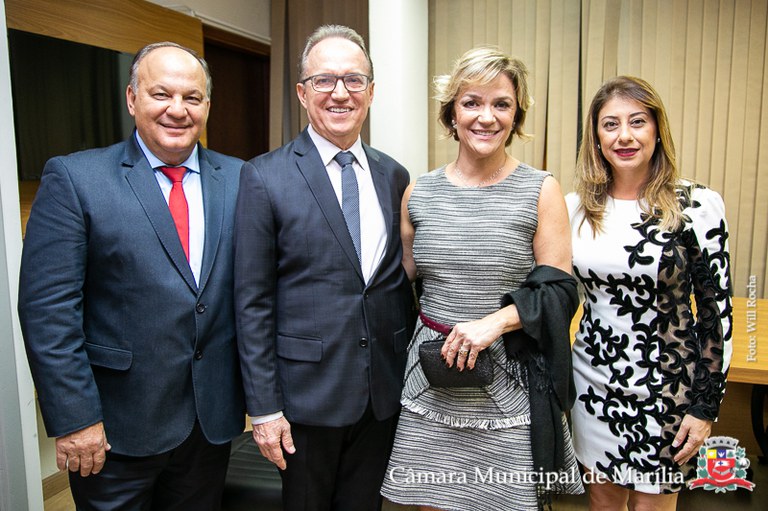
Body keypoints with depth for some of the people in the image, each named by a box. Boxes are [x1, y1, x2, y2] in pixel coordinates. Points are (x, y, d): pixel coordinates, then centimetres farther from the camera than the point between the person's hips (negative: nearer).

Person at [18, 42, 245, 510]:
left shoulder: (238, 180, 2)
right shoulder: (73, 178, -8)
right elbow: (47, 308, -11)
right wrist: (74, 418, -14)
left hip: (213, 420, 4)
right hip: (116, 427, -3)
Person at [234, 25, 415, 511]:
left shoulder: (393, 175, 4)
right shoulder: (265, 177, -9)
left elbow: (400, 280, 10)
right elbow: (253, 302, -9)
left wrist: (412, 374, 9)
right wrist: (264, 407, -10)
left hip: (383, 393, 4)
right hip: (306, 394, -3)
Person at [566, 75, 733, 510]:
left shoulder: (698, 206, -12)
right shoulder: (577, 207, -2)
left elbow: (717, 309, -8)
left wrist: (706, 406, -8)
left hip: (666, 385, -3)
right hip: (594, 381, 3)